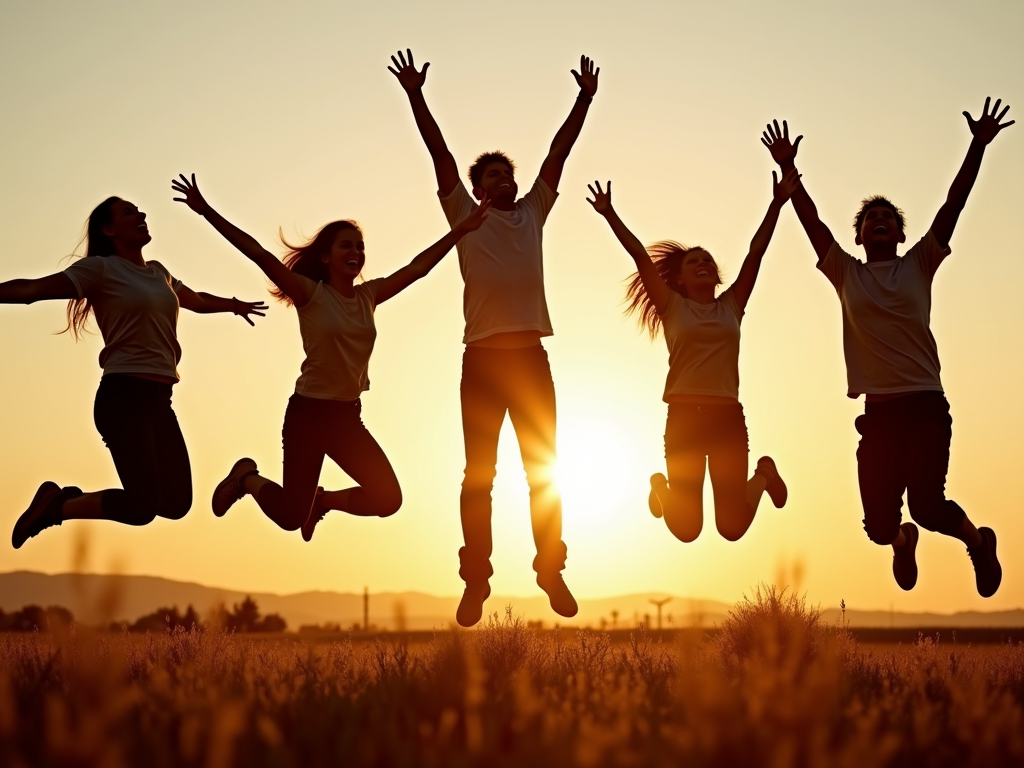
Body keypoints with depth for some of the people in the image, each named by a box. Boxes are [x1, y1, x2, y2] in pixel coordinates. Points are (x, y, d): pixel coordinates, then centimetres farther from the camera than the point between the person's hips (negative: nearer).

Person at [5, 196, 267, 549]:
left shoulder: (158, 272, 19)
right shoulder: (100, 268, -3)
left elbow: (197, 301, 39)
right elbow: (32, 289, -13)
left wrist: (235, 305, 50)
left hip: (159, 399, 8)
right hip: (123, 396, -8)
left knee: (177, 503, 6)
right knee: (141, 507, -18)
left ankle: (72, 498, 21)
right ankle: (55, 503, 7)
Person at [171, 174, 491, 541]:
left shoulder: (369, 295, 3)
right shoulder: (310, 294, -12)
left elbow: (416, 268, 3)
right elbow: (258, 254, -19)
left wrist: (461, 229, -1)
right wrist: (207, 211, -25)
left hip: (348, 416, 5)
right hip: (308, 413, -5)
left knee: (387, 499, -4)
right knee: (291, 516, -2)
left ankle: (321, 500, 25)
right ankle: (246, 477, 30)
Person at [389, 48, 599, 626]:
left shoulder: (533, 212, 15)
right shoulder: (465, 214, 7)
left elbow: (558, 153, 13)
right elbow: (441, 155, 2)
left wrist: (585, 98, 11)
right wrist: (416, 97, -3)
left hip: (531, 357, 3)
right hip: (484, 360, -2)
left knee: (543, 470, 5)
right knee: (479, 475, 2)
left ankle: (552, 570, 13)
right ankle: (476, 580, 6)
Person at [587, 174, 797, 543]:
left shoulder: (732, 305, 11)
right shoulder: (672, 308, 6)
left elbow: (755, 252, 5)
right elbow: (641, 256, -1)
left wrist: (777, 203, -1)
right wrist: (610, 214, -6)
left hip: (728, 418, 1)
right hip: (684, 418, -1)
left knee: (731, 527, 1)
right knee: (686, 528, 1)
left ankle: (763, 475, 34)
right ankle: (662, 489, 36)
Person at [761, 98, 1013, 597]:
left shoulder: (919, 264, 9)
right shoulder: (846, 274, 12)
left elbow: (953, 205, 1)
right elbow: (811, 220, 5)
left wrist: (979, 146, -6)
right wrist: (787, 169, -3)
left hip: (925, 404, -2)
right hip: (878, 411, 2)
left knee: (927, 504, -18)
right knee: (879, 525, -1)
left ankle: (977, 540, 17)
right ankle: (903, 540, 38)